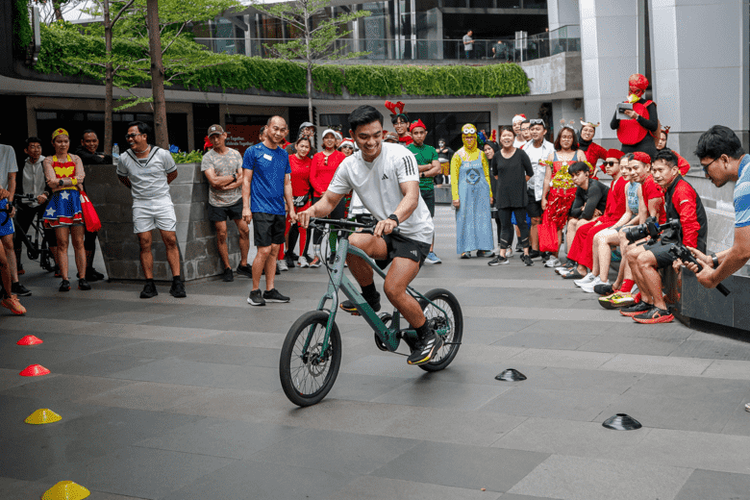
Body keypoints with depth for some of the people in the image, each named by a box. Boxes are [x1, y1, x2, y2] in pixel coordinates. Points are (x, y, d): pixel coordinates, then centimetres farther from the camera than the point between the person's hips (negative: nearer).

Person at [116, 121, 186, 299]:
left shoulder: (162, 154, -5)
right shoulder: (124, 158, -1)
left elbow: (173, 173, 12)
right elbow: (122, 177, 19)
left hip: (163, 202, -1)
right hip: (140, 204, 1)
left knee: (171, 241, -5)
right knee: (144, 244, -1)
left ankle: (177, 283, -3)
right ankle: (149, 285, 5)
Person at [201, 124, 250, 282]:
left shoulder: (236, 154, 6)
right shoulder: (207, 158, -4)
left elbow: (243, 178, -1)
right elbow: (214, 181, -15)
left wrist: (226, 185, -14)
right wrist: (234, 177, -7)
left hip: (236, 199, 3)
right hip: (217, 202, -2)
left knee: (244, 231, -1)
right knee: (222, 234, 0)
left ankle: (243, 264, 13)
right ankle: (227, 269, 11)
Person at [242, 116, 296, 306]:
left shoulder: (284, 155, 14)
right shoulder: (253, 151, -2)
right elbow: (246, 180, -2)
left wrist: (291, 208, 14)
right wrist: (246, 206, -9)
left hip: (279, 210, 6)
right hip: (261, 209, -6)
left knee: (274, 250, 7)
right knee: (264, 250, -10)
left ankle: (270, 290, 13)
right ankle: (255, 292, 1)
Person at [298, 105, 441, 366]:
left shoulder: (400, 155, -17)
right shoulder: (349, 165, -1)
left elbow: (412, 196, -29)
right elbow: (330, 200, 4)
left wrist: (393, 219, -49)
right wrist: (313, 210, -20)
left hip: (414, 232, -5)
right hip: (384, 231, 5)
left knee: (393, 289, -21)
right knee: (353, 243, -28)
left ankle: (429, 337, 4)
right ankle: (369, 297, -1)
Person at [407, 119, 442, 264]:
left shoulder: (431, 150, 15)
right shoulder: (407, 150, 2)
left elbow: (437, 169, 5)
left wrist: (422, 173, -7)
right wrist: (429, 166, -3)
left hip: (429, 189, 4)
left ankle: (430, 253, 6)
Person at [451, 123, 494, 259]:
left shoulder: (481, 154, 11)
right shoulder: (458, 155, 3)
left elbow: (487, 175, 14)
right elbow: (454, 177, 0)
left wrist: (490, 194, 8)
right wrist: (455, 196, -8)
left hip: (481, 192, 2)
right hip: (465, 193, -2)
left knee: (483, 219, 1)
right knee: (465, 219, -5)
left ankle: (483, 247, 7)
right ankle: (465, 249, -2)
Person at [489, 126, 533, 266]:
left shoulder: (520, 154, -3)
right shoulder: (497, 156, 6)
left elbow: (529, 173, 3)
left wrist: (519, 182, 3)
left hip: (518, 195, -3)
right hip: (502, 195, 3)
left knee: (521, 223, -1)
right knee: (504, 225, 5)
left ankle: (525, 254, 5)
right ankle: (502, 256, 8)